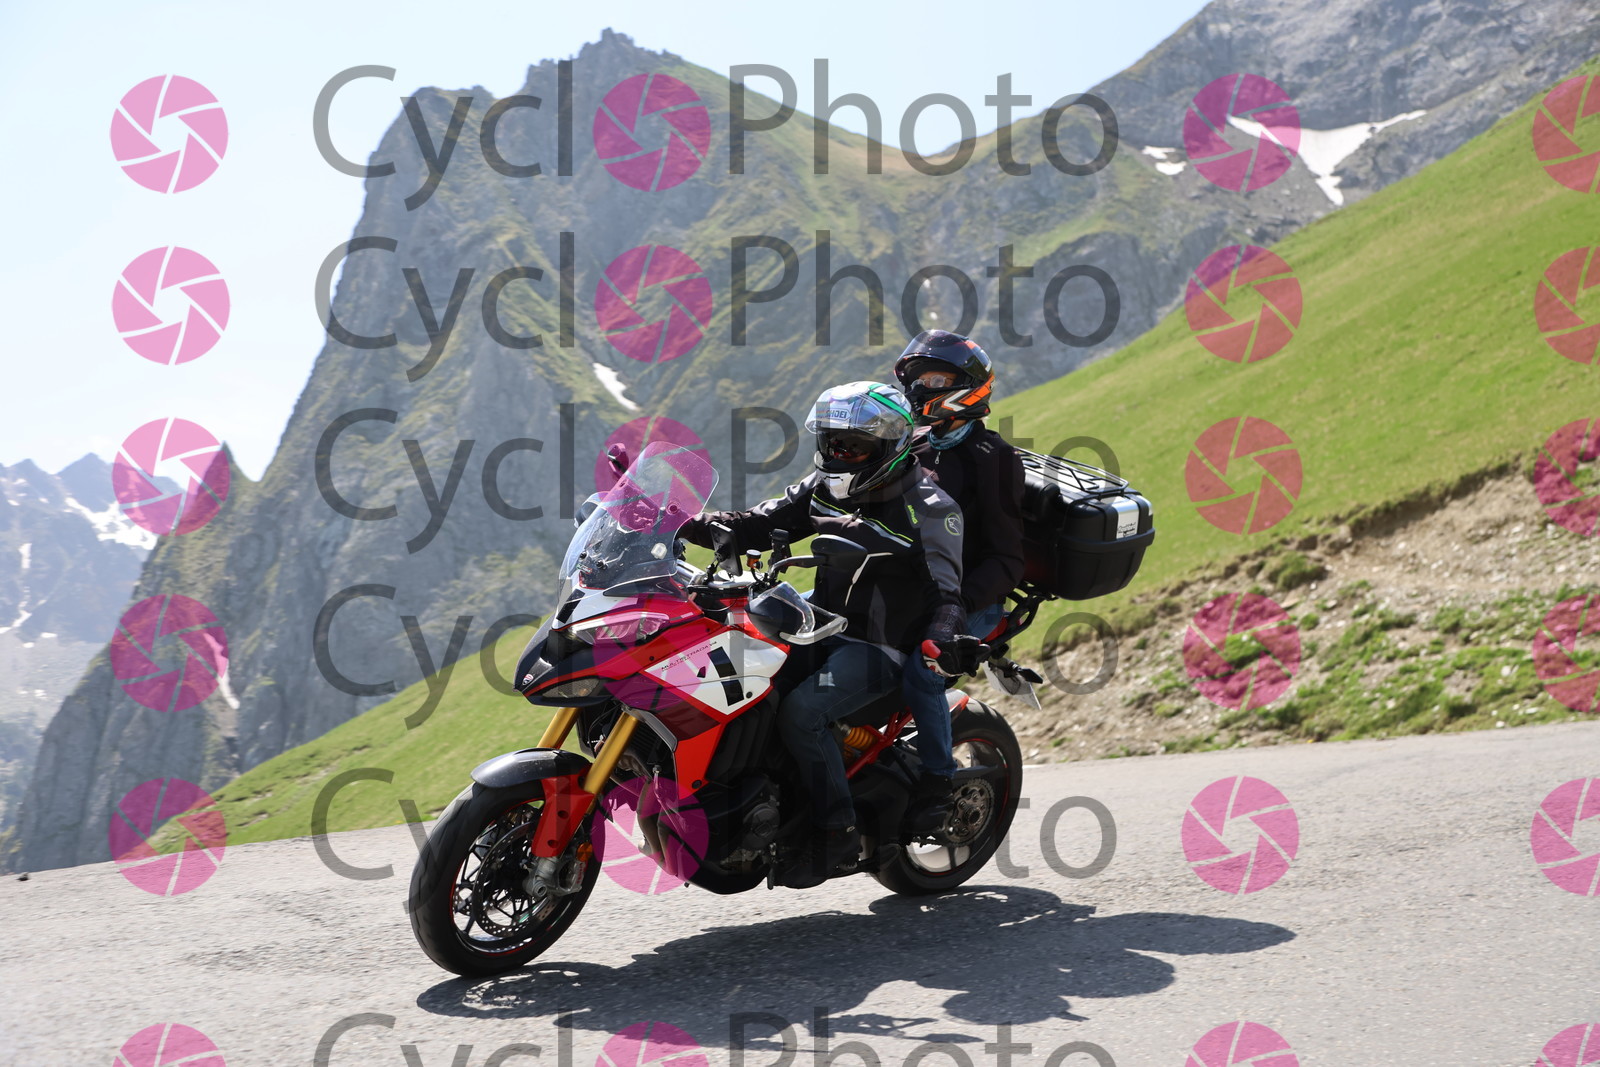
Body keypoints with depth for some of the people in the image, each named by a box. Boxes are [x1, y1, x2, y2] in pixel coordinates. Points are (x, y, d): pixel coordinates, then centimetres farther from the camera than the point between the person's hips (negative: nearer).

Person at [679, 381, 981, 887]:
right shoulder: (825, 489, 10)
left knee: (801, 711, -28)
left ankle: (836, 829, -14)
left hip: (880, 647, -7)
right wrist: (691, 523, -10)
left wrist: (940, 637, -39)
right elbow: (758, 526, 6)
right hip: (821, 631, 7)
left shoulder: (929, 507, -9)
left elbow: (946, 590, -18)